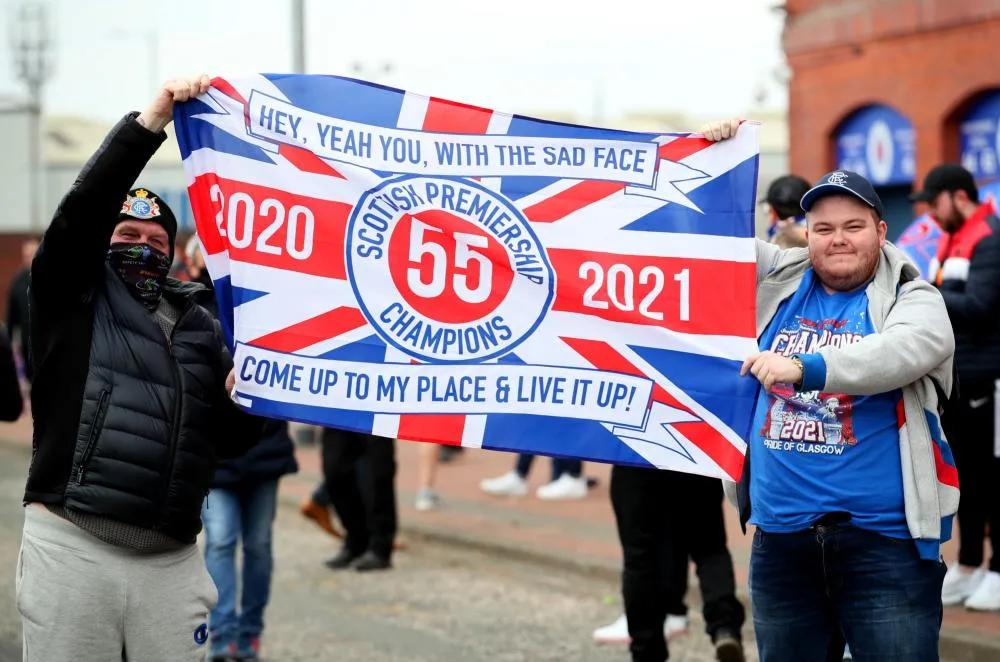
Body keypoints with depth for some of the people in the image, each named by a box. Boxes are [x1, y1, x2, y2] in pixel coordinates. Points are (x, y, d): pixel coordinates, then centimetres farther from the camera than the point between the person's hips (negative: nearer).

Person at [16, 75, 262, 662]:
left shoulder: (201, 326, 17)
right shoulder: (72, 297, 6)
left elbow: (230, 442, 16)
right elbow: (83, 209, -11)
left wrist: (242, 401, -7)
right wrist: (150, 123, -17)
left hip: (173, 561, 4)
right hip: (72, 547, -3)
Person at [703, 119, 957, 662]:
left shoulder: (911, 297, -2)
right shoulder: (775, 281, 11)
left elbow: (905, 350, -23)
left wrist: (805, 367, -34)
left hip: (885, 536, -4)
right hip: (780, 536, 4)